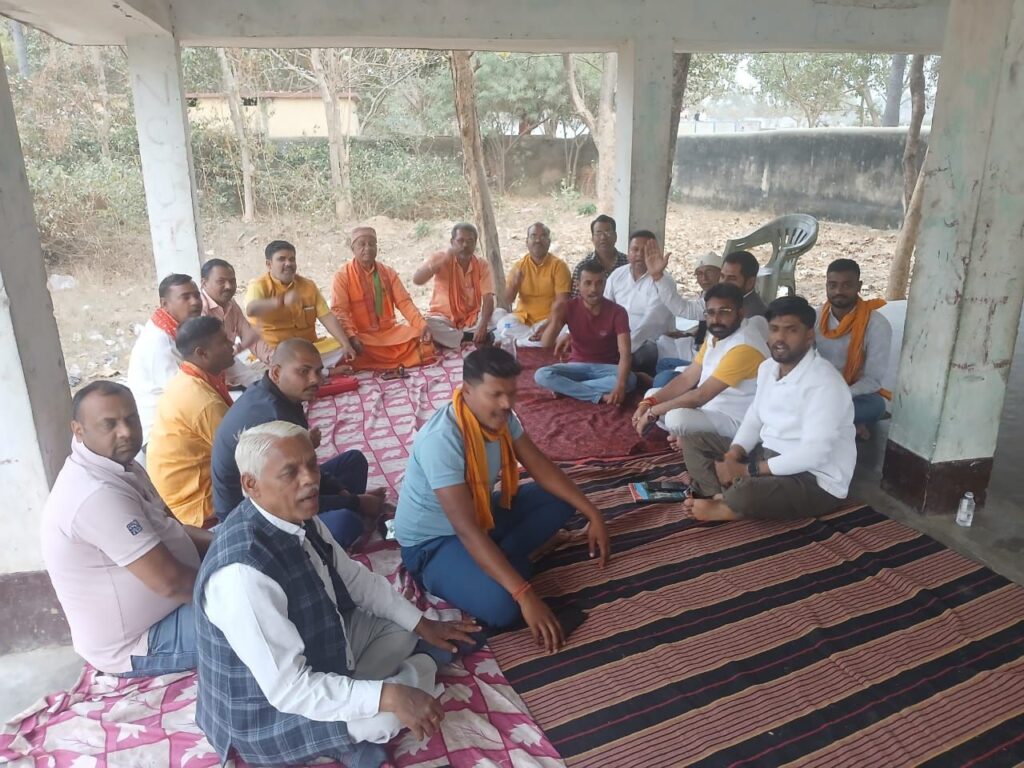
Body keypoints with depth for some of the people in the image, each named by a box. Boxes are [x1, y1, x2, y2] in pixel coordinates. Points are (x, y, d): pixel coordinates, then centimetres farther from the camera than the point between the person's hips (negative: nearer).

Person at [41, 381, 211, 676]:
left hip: (144, 608, 10)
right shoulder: (97, 494, -32)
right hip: (133, 646, -10)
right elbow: (169, 581, -32)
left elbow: (166, 526, 11)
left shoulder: (118, 464, 0)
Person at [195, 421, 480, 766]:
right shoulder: (243, 573, -36)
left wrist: (422, 623, 3)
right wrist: (389, 695, -34)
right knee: (391, 709, -22)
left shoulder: (299, 517, -10)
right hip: (273, 713, -8)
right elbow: (289, 688, -32)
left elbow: (355, 578, 5)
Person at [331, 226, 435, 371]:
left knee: (423, 341, -20)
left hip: (390, 331, 3)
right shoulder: (342, 276, -2)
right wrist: (351, 336, -30)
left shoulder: (389, 273, 10)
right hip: (362, 336, -3)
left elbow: (404, 302, 2)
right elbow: (339, 310, -11)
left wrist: (422, 325, -16)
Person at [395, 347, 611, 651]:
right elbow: (467, 530, -37)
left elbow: (540, 467, 0)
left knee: (559, 499, -1)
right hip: (432, 542, -8)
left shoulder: (500, 416, -10)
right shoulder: (441, 440, -35)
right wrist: (525, 595, -40)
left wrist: (593, 515, -6)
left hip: (482, 515, 8)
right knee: (502, 606, -32)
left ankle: (499, 562, -6)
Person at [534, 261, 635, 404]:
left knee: (630, 381, -34)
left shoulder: (617, 312, -15)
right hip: (577, 365, 1)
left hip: (606, 367, -1)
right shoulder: (570, 307, -9)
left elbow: (625, 353, -25)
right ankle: (600, 396, -29)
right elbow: (546, 344, -13)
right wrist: (555, 318, -34)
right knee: (541, 375, -27)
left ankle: (566, 388, -25)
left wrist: (620, 385, -43)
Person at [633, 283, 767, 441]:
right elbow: (687, 378, 6)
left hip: (734, 421, -9)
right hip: (709, 407, 10)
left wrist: (653, 412, -20)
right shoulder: (715, 335, 5)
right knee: (652, 395, 11)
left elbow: (700, 396, -28)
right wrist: (649, 403, -8)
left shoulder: (744, 347, -27)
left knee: (677, 417, -33)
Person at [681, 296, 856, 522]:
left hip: (815, 481, -9)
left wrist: (748, 471, -24)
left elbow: (813, 454, -28)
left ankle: (724, 507, -4)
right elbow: (755, 417, 12)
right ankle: (725, 499, -18)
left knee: (747, 492, -38)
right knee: (694, 440, 5)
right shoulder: (767, 367, 5)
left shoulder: (824, 382, -22)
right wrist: (732, 455, -9)